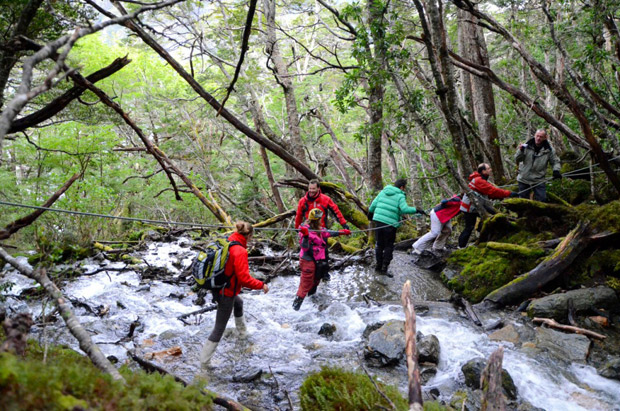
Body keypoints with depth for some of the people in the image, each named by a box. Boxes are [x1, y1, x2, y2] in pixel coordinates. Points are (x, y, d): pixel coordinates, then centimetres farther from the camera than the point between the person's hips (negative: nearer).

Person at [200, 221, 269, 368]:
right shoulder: (240, 252, -26)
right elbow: (244, 278, -28)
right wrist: (261, 285, -15)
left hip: (217, 288, 9)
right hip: (226, 294, -9)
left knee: (239, 303, 36)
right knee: (219, 329, 3)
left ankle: (242, 332, 55)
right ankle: (204, 362, 10)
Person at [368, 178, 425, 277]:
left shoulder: (383, 192, 11)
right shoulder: (400, 196, -6)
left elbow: (374, 203, 13)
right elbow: (405, 209, -20)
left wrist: (370, 212, 29)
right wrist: (416, 210, -11)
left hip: (378, 221, 6)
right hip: (390, 224, -6)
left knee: (379, 244, 15)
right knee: (389, 246, 6)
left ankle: (378, 268, 20)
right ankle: (384, 268, 4)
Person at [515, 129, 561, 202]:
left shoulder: (549, 150, -4)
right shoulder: (527, 146, -5)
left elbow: (555, 161, 10)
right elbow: (517, 160, -6)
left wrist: (556, 170, -9)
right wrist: (521, 151, -24)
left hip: (539, 181, 0)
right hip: (524, 179, 0)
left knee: (541, 199, -5)